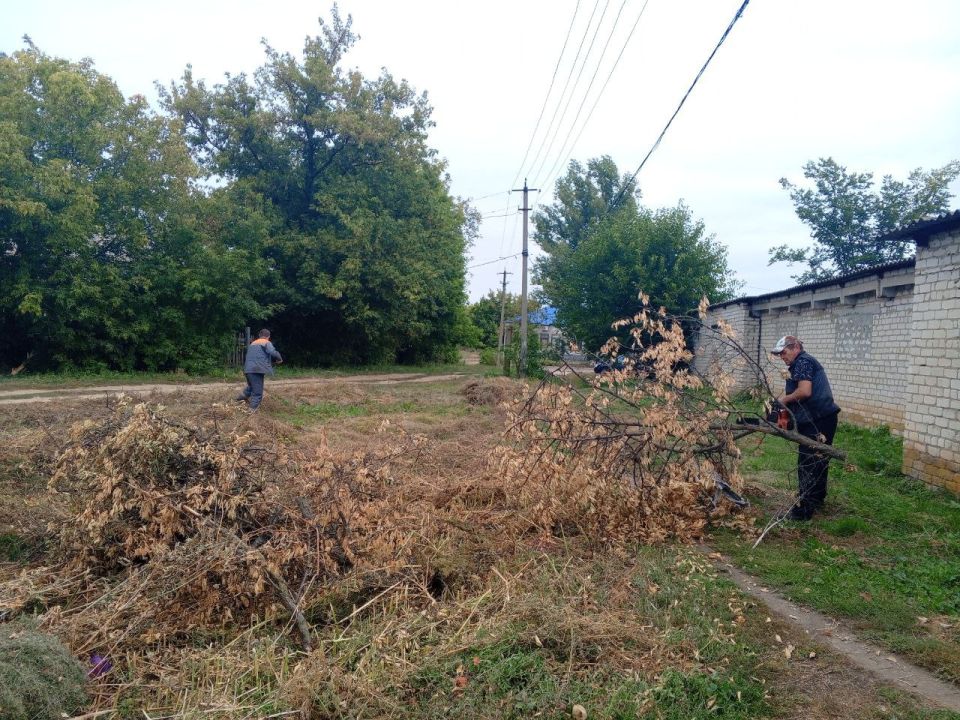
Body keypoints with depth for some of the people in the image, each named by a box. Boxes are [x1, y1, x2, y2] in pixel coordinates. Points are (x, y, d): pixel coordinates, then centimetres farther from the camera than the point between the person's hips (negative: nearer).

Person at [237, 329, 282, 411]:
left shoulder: (252, 343, 24)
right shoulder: (267, 343, 1)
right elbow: (273, 352, -17)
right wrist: (279, 359, 2)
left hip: (248, 369, 7)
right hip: (257, 369, -7)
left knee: (251, 387, 30)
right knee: (257, 392, -3)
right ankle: (252, 410, -4)